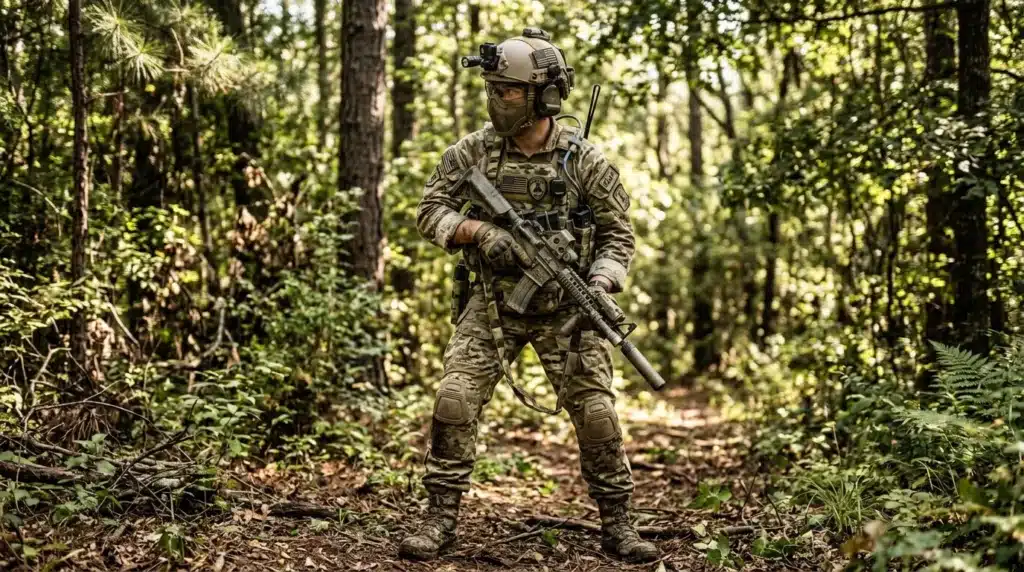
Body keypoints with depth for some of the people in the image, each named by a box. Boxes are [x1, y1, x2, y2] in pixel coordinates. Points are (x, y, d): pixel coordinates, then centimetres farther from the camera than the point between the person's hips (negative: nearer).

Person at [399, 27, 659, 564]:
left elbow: (618, 234, -2)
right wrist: (479, 230, -19)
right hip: (492, 303, 2)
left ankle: (616, 524, 12)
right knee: (454, 400, -10)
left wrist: (600, 286, -20)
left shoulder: (585, 160, -9)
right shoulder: (472, 151, -5)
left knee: (596, 412, -4)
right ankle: (440, 517, 4)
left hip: (565, 309, -1)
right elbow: (430, 211, 0)